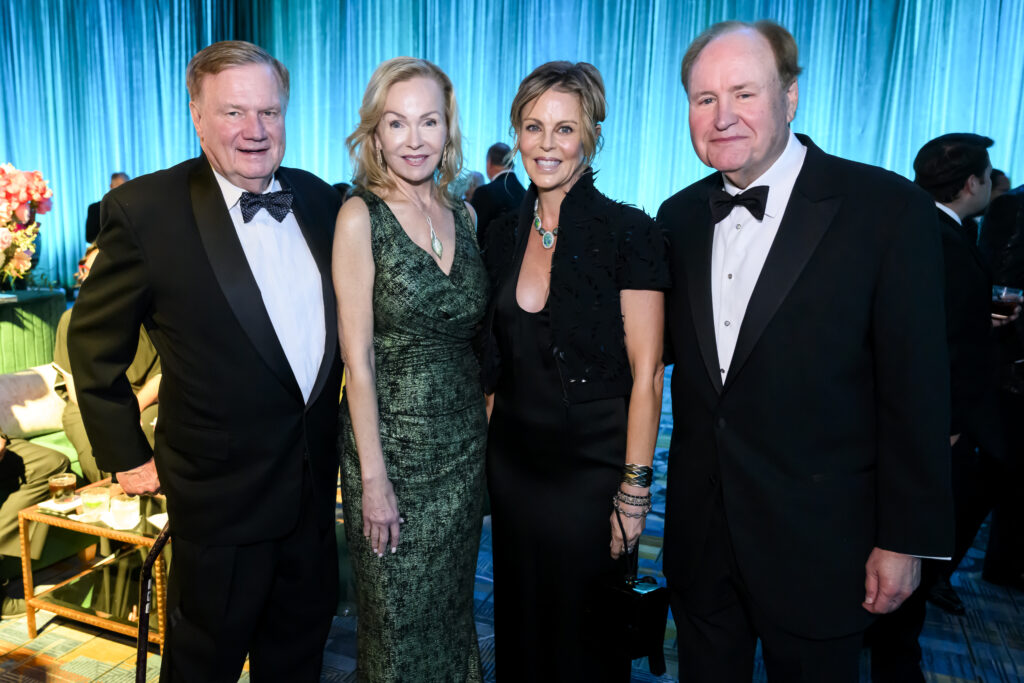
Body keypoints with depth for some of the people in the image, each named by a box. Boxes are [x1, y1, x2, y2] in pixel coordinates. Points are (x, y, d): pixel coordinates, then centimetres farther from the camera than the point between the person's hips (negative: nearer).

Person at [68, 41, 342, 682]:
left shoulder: (318, 198, -1)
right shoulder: (147, 209, -15)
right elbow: (94, 341, -6)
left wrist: (342, 434, 9)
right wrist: (127, 456, -5)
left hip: (315, 480, 4)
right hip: (219, 493, -4)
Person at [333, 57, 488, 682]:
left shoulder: (463, 214, 4)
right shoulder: (361, 216, -11)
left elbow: (470, 334, 8)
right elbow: (358, 355, -13)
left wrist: (483, 428, 3)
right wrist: (372, 478, -14)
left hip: (465, 440, 5)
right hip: (393, 438, -4)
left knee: (451, 605, 20)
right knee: (398, 619, 13)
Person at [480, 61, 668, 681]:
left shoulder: (628, 231, -13)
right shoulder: (504, 234, 4)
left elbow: (646, 374, -13)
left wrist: (634, 492, -14)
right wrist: (486, 448, 8)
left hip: (592, 468, -5)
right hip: (513, 463, 5)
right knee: (519, 626, 21)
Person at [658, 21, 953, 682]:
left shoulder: (889, 209, -12)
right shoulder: (680, 217, 3)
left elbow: (916, 388, -10)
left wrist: (906, 540, -8)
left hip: (817, 544, -4)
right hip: (701, 536, 4)